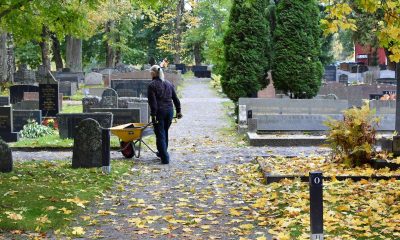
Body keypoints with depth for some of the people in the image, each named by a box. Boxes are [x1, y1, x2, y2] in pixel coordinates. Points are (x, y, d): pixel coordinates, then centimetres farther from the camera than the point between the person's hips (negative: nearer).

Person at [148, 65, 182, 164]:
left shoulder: (152, 85, -7)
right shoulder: (169, 84, 12)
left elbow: (152, 102, -14)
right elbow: (175, 99, 14)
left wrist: (153, 115, -15)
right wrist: (178, 111, 20)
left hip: (159, 112, -6)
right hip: (169, 111, 6)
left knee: (160, 134, -1)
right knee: (165, 133, 20)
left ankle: (165, 158, -7)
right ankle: (162, 153, 33)